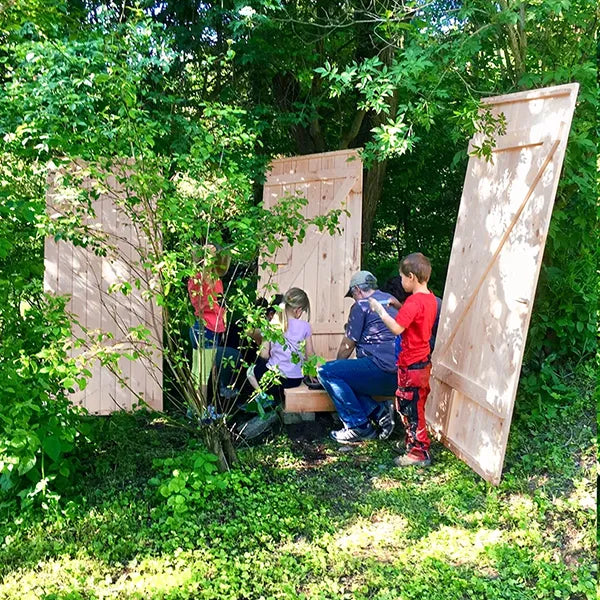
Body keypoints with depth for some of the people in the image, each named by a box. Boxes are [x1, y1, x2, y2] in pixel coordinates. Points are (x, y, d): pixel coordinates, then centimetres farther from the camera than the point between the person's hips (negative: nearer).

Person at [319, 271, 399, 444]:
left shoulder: (361, 306, -2)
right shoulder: (391, 301, 22)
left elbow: (347, 346, 2)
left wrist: (337, 364, 22)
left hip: (383, 369, -9)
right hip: (400, 377, 9)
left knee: (326, 372, -8)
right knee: (343, 378, 21)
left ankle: (359, 427, -10)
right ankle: (379, 411, 2)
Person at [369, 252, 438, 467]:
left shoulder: (414, 301, -22)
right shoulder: (430, 298, 7)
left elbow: (396, 328, -28)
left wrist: (380, 310, -17)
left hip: (411, 365, -9)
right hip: (423, 362, 9)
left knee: (410, 409, 1)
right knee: (414, 407, 21)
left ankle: (419, 453, 9)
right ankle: (414, 442, 33)